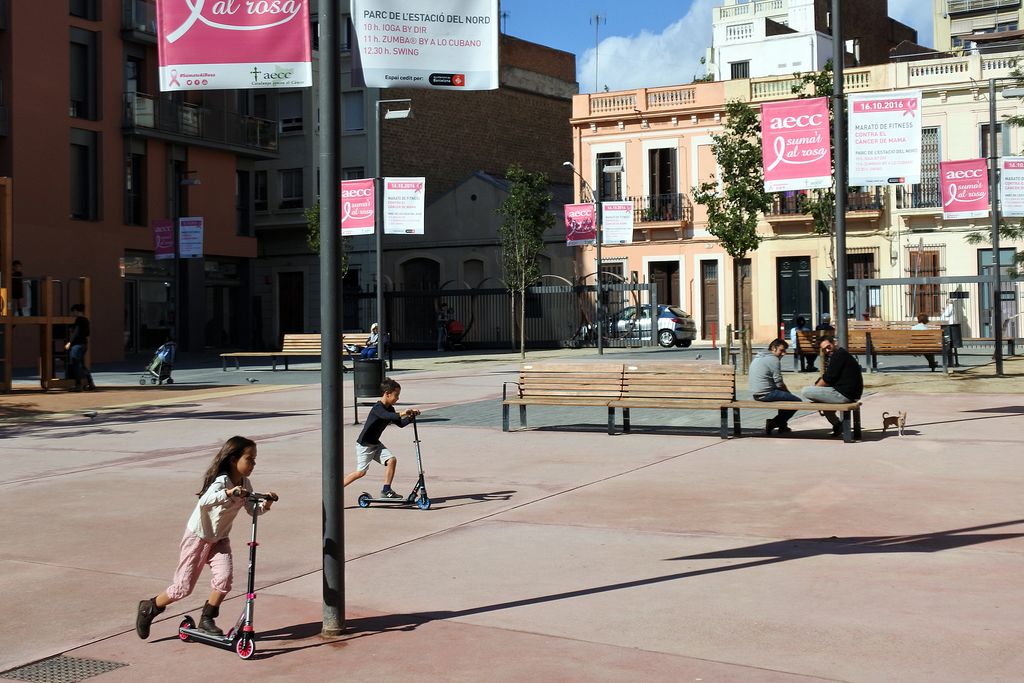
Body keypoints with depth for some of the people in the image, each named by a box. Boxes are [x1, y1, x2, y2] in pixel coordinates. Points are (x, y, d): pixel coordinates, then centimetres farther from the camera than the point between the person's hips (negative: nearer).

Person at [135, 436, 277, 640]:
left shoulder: (245, 484, -5)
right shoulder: (221, 481, -28)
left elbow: (252, 510, -5)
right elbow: (205, 501, -47)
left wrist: (265, 504, -25)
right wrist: (228, 493, -62)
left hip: (220, 539, 6)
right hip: (198, 537, -6)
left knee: (224, 578, -16)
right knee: (183, 587, -2)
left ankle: (207, 620, 3)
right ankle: (148, 609, 22)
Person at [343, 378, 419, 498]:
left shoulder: (390, 409, 5)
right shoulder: (377, 408, -21)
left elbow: (400, 424, 10)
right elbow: (386, 416, -42)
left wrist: (411, 416, -5)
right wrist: (401, 414, -52)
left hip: (375, 444, 8)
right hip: (364, 444, -8)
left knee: (392, 460, -8)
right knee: (360, 472, -9)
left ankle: (386, 490, 0)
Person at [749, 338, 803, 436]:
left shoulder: (757, 358, 17)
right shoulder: (773, 359, -12)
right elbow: (779, 383, -15)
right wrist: (787, 391, 7)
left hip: (756, 394, 10)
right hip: (767, 394, -10)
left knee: (784, 394, 30)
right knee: (797, 401, 0)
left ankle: (782, 426, 27)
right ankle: (773, 423, -1)